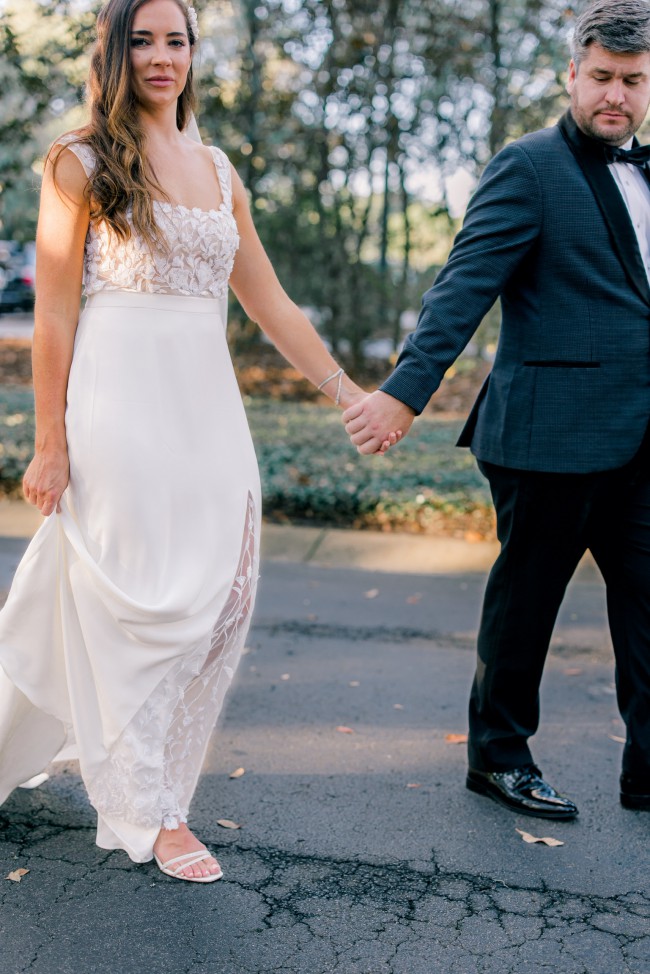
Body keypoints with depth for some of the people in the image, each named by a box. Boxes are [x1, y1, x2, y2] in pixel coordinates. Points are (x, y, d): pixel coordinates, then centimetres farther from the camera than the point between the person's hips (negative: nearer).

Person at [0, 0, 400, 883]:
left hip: (208, 411, 6)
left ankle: (151, 777, 25)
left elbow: (271, 304, 17)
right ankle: (152, 816, 13)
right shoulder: (82, 162, 1)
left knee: (215, 604, 5)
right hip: (120, 405, -5)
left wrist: (348, 393, 14)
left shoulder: (218, 171, 17)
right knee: (136, 603, 0)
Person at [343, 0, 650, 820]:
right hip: (554, 434, -7)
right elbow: (463, 288, -17)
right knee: (525, 598, 6)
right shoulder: (527, 168, -8)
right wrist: (406, 390, -27)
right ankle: (498, 757, 25)